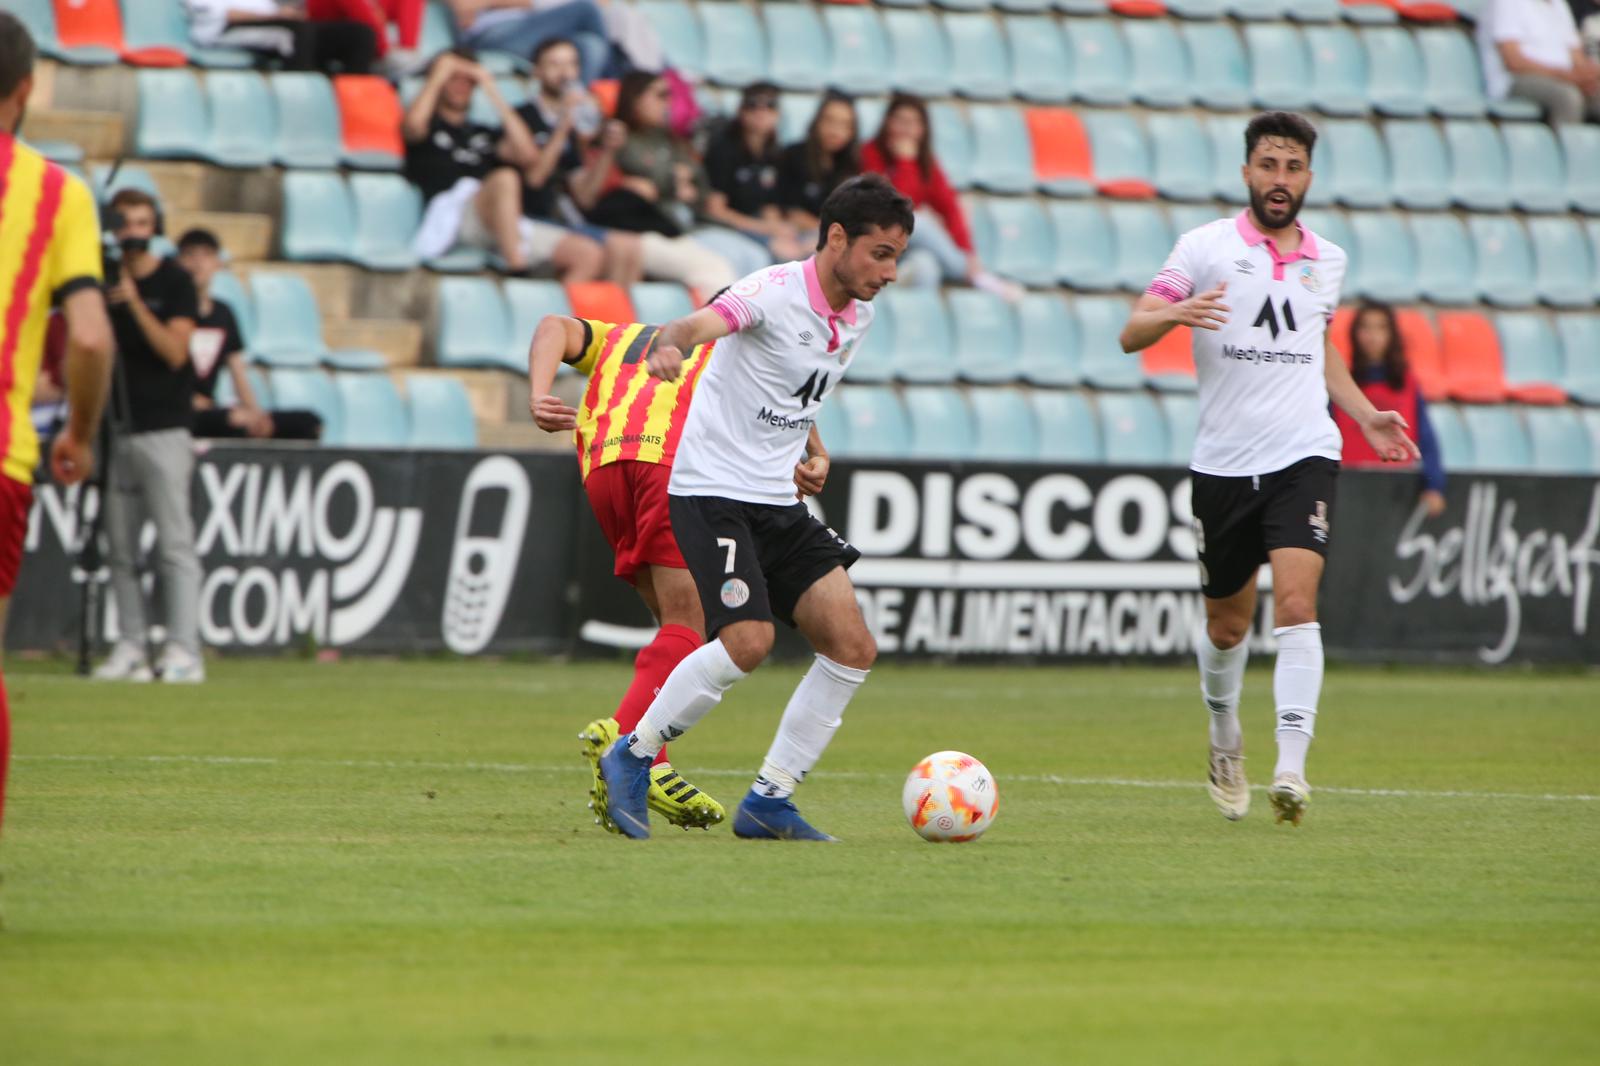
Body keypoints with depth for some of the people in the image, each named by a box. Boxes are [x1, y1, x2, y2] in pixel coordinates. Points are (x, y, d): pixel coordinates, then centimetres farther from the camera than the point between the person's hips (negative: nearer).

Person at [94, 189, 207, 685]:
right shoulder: (107, 285, 13)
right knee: (121, 547, 5)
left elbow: (174, 352, -11)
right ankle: (129, 649, 9)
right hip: (120, 430, 6)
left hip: (164, 428, -6)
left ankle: (184, 651, -13)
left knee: (175, 541, -10)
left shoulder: (174, 282, -2)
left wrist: (134, 305, -18)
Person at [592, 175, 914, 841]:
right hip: (713, 489, -8)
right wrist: (670, 346, -57)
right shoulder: (778, 291, -15)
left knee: (852, 648, -3)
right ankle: (632, 759, -4)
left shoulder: (857, 316, 10)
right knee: (748, 640, -24)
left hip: (778, 502, 8)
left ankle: (769, 801, 5)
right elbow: (703, 324, -36)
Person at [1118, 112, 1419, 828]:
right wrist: (1177, 311, -27)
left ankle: (1291, 768, -25)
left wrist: (1364, 413, 17)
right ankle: (1225, 736, 40)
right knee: (1227, 625, 11)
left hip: (1304, 454, 1)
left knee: (1296, 603, -19)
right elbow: (1132, 334, -6)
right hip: (1224, 464, -1)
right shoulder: (1208, 246, -1)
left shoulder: (1327, 260, 11)